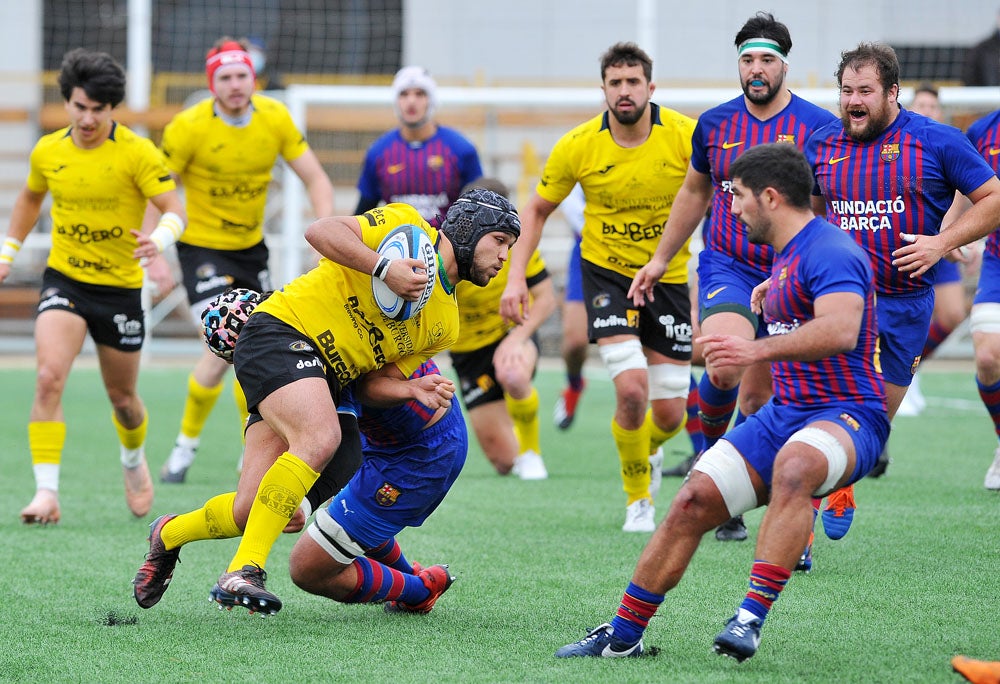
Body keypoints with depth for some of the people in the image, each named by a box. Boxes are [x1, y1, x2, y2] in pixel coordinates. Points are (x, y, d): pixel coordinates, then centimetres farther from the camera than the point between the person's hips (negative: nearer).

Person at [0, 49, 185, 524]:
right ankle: (47, 492, -22)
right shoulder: (47, 152, 0)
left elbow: (175, 209, -18)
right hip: (64, 281, 1)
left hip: (120, 286, -1)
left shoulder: (137, 154, -12)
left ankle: (134, 462, 47)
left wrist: (159, 238, -39)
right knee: (49, 378, -21)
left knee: (122, 396, 14)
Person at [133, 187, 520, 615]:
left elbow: (377, 380, 14)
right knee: (320, 439, -34)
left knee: (251, 513, -6)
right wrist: (384, 268, -24)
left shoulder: (446, 325, 17)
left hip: (326, 378, 8)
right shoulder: (407, 227, -4)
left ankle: (169, 536, 24)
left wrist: (414, 390, -7)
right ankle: (243, 571, -31)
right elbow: (321, 231, -14)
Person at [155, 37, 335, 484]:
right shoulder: (189, 127, -19)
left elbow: (314, 178, -1)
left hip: (251, 246, 5)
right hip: (202, 246, -5)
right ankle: (187, 444, 1)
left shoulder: (275, 118, -7)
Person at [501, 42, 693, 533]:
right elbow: (537, 210, 1)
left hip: (669, 276, 1)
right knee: (631, 388, -21)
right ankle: (637, 498, 4)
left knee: (669, 414, 3)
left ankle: (648, 452, 42)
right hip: (606, 272, -1)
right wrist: (516, 277, -8)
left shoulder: (685, 136, -16)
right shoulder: (577, 147, -13)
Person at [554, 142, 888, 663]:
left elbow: (840, 331, -35)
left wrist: (758, 350, -42)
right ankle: (622, 635, 5)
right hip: (784, 411, 9)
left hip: (846, 415, -9)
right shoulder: (787, 253, 15)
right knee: (693, 502, -5)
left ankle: (751, 618, -43)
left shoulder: (826, 251, -16)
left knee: (794, 466, -41)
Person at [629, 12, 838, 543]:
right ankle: (709, 457, 3)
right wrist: (661, 258, 25)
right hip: (726, 266, 1)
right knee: (724, 368, -25)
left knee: (758, 394, 1)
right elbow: (694, 192, 21)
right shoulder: (715, 124, 6)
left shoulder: (818, 127, -3)